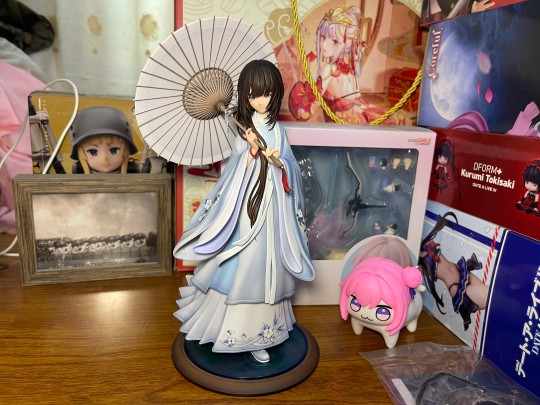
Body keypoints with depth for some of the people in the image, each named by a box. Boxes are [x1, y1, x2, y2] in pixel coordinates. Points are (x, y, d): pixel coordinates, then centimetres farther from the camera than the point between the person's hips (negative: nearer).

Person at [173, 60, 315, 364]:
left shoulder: (278, 129, 5)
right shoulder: (244, 128, 0)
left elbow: (292, 168, 4)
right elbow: (237, 172, -4)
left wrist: (278, 159, -16)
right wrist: (251, 152, -20)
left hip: (272, 206, 2)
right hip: (247, 205, -2)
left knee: (265, 266, 9)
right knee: (242, 265, 3)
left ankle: (257, 330, 26)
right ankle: (238, 327, 22)